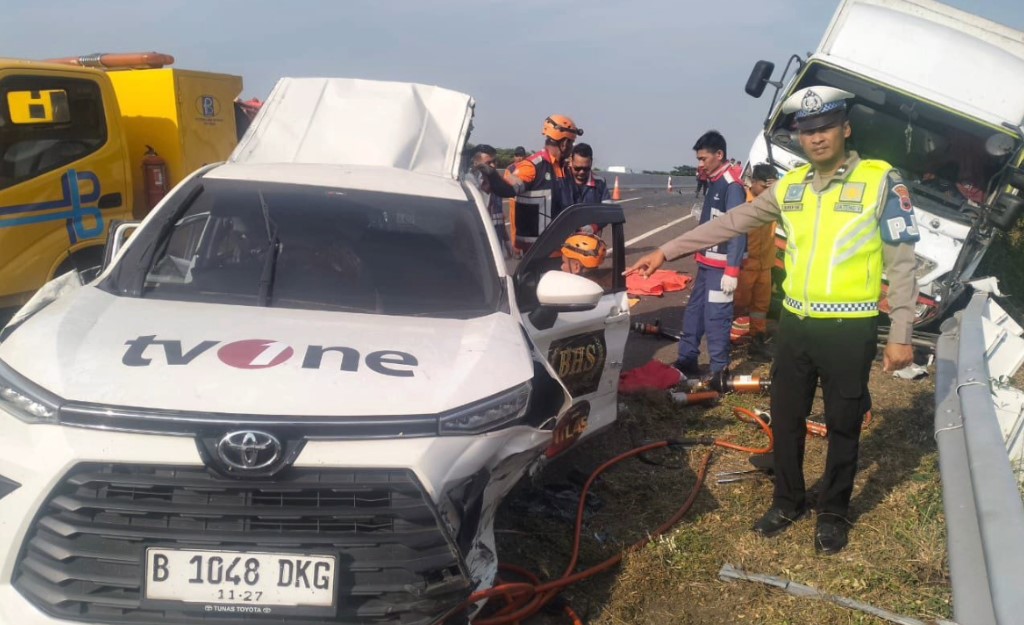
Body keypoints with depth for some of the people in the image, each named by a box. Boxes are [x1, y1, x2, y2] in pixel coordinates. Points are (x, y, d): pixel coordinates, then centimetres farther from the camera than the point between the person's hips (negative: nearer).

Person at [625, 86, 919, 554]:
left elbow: (901, 262, -6)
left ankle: (833, 513, 29)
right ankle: (788, 501, 33)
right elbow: (729, 224, 9)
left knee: (843, 426, 10)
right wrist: (666, 252, 6)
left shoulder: (881, 181, -7)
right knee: (786, 419, 14)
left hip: (849, 329, -4)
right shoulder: (790, 186, 6)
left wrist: (900, 335, -9)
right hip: (795, 324, 4)